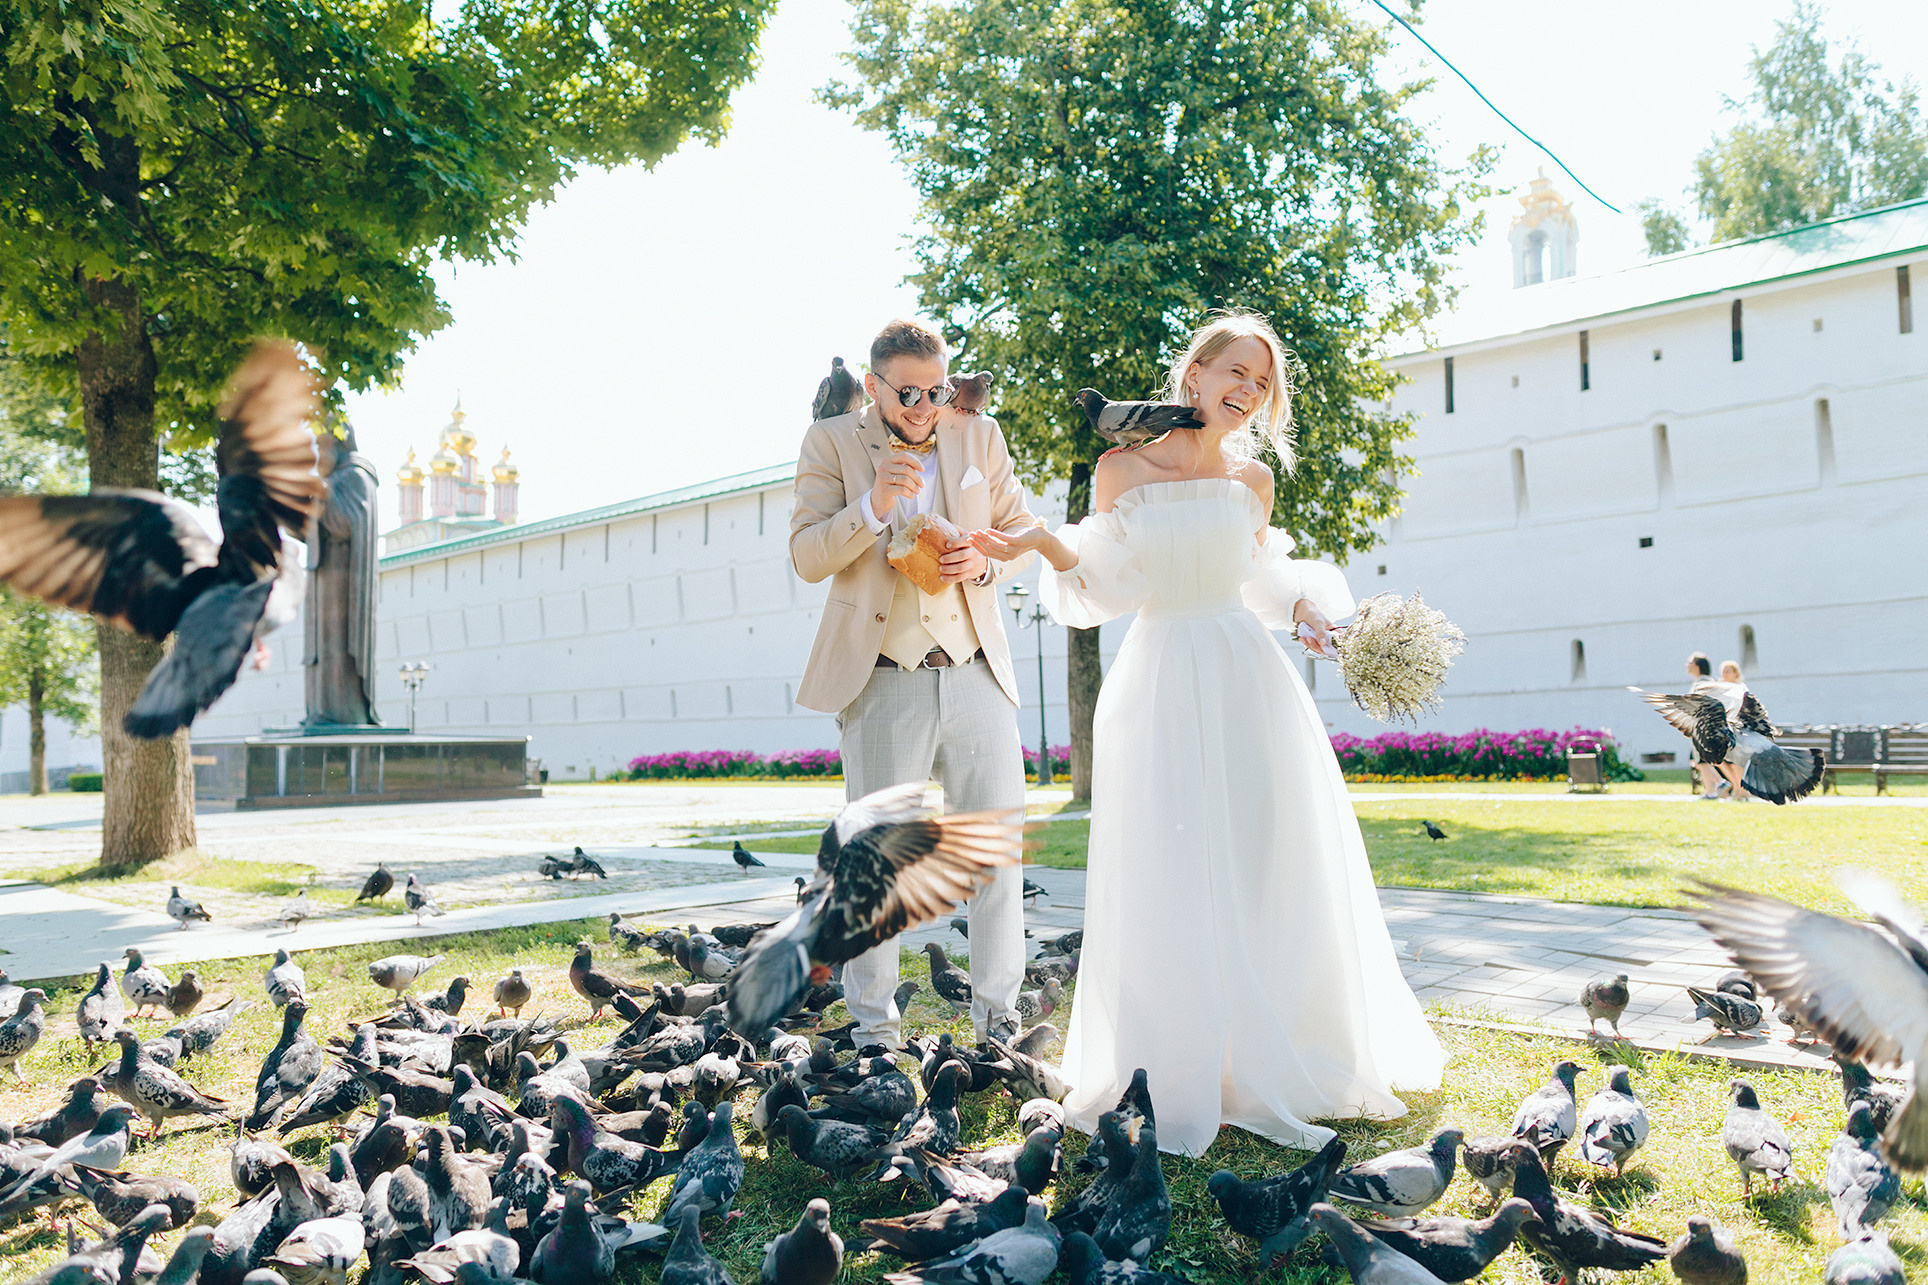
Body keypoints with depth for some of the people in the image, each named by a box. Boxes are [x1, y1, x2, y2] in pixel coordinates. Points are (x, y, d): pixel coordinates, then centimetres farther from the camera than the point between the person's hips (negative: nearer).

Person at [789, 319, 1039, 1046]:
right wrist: (872, 507, -22)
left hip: (977, 676, 3)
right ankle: (873, 1022, 17)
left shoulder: (979, 436, 9)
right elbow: (807, 557, -5)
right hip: (882, 682, -3)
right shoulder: (830, 443, 1)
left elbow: (1022, 533, 13)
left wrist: (985, 564, -10)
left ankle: (998, 1009, 20)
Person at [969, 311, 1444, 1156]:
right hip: (1163, 684, -3)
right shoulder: (1122, 470, -1)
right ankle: (1188, 1078, 10)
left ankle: (1276, 1066, 21)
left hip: (1248, 679, 3)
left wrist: (1309, 612, 0)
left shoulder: (1251, 481, 8)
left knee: (1271, 876, 6)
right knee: (1174, 887, -2)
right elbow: (1106, 587, 0)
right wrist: (1046, 543, -16)